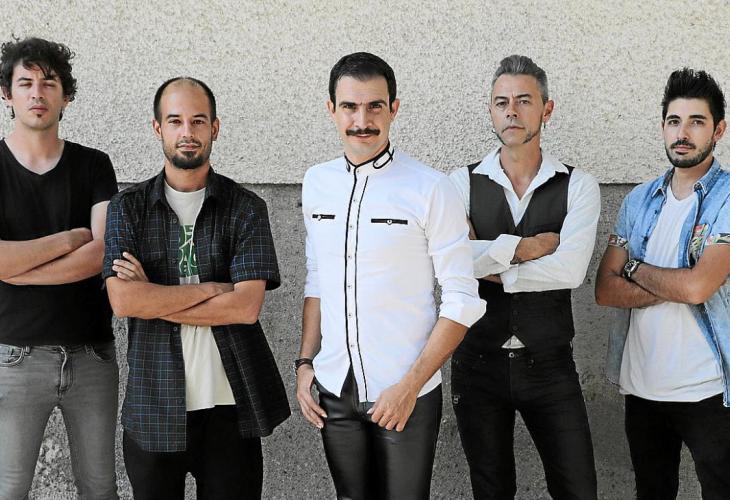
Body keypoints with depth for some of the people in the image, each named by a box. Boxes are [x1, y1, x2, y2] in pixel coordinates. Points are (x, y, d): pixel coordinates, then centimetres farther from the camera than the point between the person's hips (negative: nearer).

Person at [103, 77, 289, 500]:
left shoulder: (245, 208, 0)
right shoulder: (128, 208, 3)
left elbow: (246, 306, -12)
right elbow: (122, 300, -11)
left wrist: (152, 298, -11)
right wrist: (210, 289, -13)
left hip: (229, 404, -1)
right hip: (154, 404, 1)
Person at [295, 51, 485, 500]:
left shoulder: (430, 189, -11)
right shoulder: (317, 183, 4)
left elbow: (462, 302, -11)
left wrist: (409, 386, -14)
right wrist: (305, 362, 6)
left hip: (405, 395, -4)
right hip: (334, 391, 4)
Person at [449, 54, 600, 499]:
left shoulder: (577, 187, -2)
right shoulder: (463, 183, 0)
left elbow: (570, 270, -17)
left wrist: (492, 268, -13)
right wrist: (527, 246, -16)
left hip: (549, 365, -1)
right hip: (478, 362, 1)